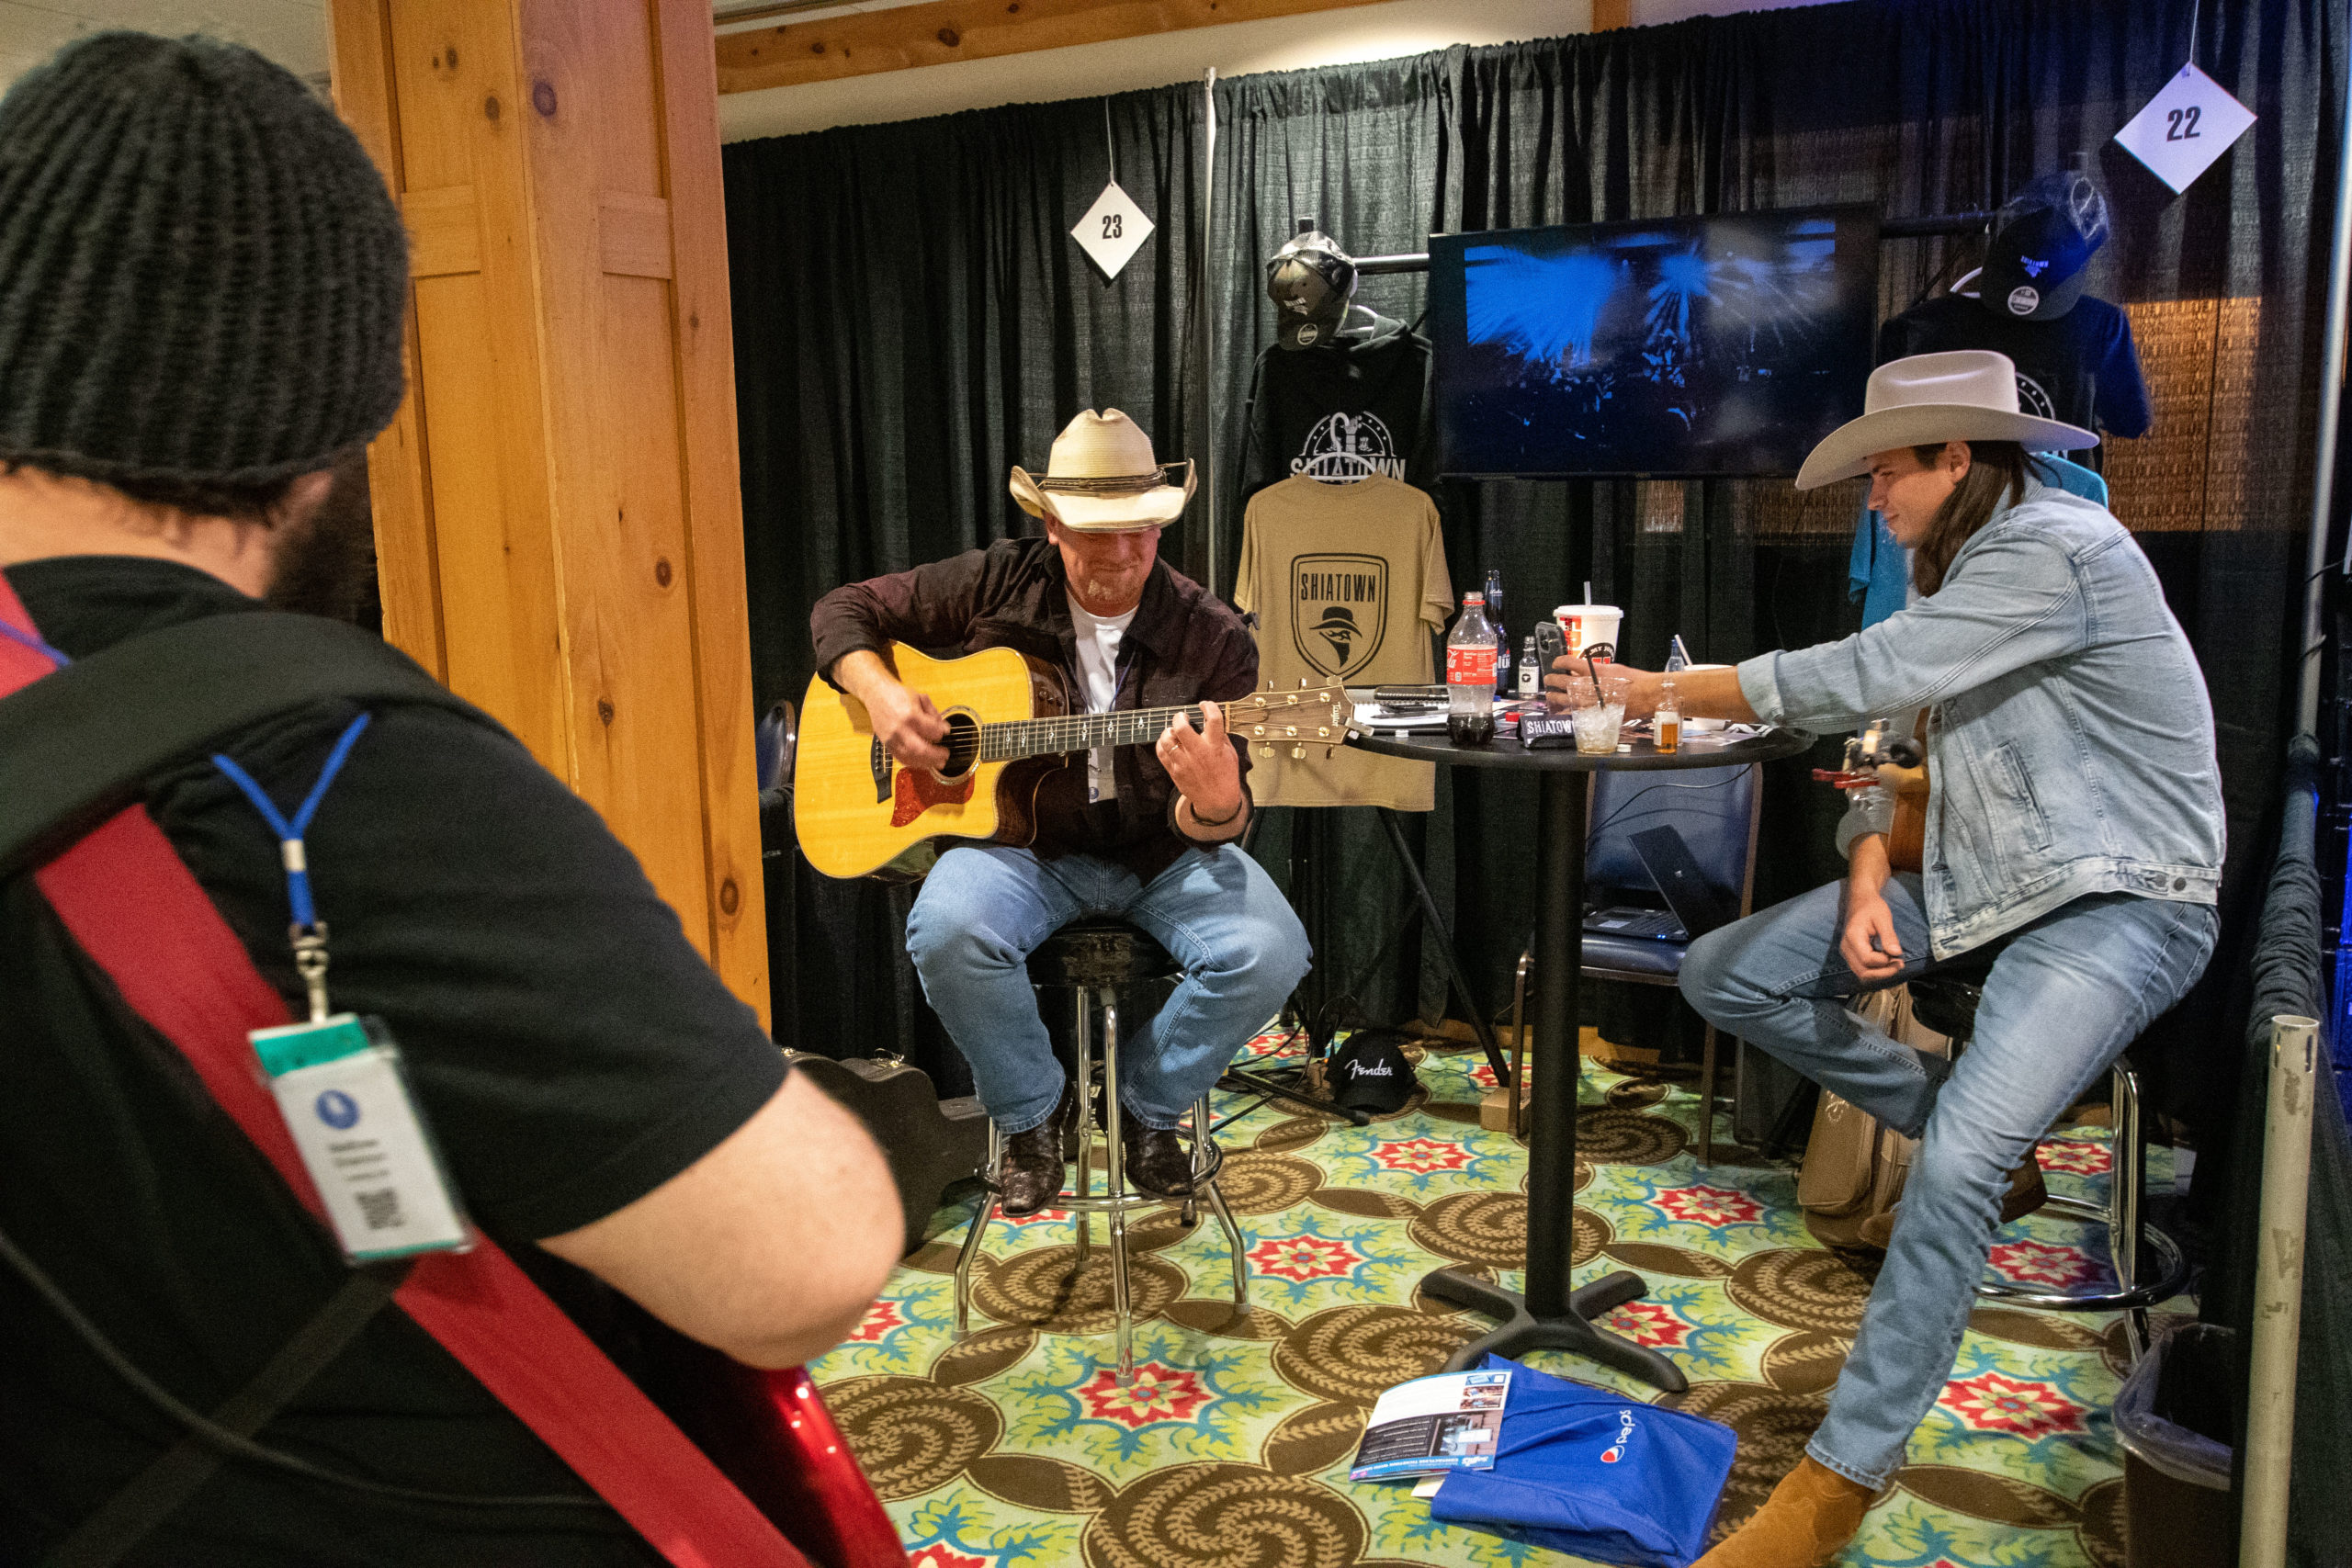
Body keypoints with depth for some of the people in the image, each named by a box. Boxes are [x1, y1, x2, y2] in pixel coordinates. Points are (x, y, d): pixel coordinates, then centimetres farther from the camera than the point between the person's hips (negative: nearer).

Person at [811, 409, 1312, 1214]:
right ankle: (1032, 1111, -1)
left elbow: (1212, 827, -12)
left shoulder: (1214, 640, -9)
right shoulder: (997, 584, -4)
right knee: (947, 930, -32)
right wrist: (880, 694, -13)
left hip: (1163, 852, 0)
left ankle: (1147, 1102, 6)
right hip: (1023, 841, 0)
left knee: (1269, 953, -25)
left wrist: (1215, 805, -38)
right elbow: (843, 611, 6)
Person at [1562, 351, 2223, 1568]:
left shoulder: (2056, 551, -19)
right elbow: (1896, 733, 12)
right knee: (1722, 975, 0)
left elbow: (1856, 680, -25)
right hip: (1974, 875, 9)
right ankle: (1969, 1117, 13)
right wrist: (1867, 887, -6)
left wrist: (1657, 688, -15)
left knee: (1957, 1170, -27)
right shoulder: (1961, 565, 12)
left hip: (2116, 901, -9)